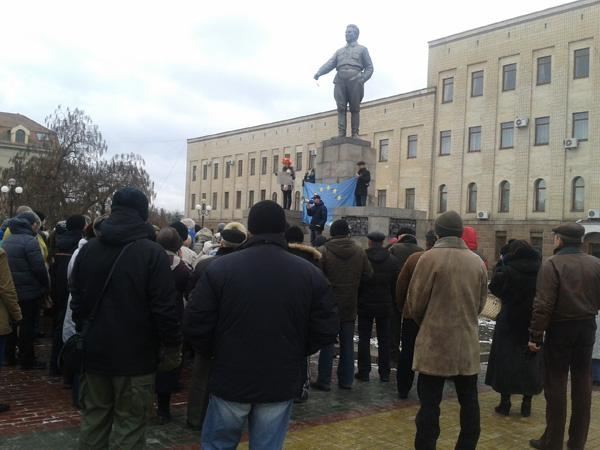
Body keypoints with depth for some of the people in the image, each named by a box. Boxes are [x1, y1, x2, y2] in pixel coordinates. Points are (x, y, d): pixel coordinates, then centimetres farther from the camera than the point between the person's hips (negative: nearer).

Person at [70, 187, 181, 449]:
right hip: (135, 355, -5)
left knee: (93, 420, 17)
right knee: (129, 425, 3)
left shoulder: (88, 249, 4)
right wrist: (172, 347, -6)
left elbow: (77, 300, 11)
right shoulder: (152, 252, -14)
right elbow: (165, 308, -17)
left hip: (95, 352, 6)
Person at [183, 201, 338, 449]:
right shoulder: (311, 273, -4)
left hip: (230, 380, -1)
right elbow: (326, 330, -4)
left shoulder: (220, 267, -10)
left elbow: (194, 324, -9)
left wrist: (214, 353, 9)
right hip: (280, 384, 1)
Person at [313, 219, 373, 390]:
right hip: (350, 306, 3)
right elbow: (368, 275, 1)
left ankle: (324, 381, 9)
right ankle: (346, 380, 18)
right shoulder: (360, 252, -3)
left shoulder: (323, 251, -14)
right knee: (347, 344, 13)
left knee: (327, 344, 5)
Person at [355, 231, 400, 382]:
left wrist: (356, 300, 7)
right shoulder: (392, 260, -2)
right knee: (384, 340, 10)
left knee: (364, 339, 6)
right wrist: (392, 302, 11)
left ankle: (364, 372, 7)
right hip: (385, 305, 2)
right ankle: (384, 373, 14)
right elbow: (396, 284, 1)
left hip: (365, 304, -2)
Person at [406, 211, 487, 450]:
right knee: (469, 400, 15)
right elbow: (481, 301, 11)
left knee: (430, 402, 0)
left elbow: (416, 302, -7)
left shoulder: (430, 258, -11)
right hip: (467, 342, 5)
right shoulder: (477, 261, 2)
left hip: (435, 341, -4)